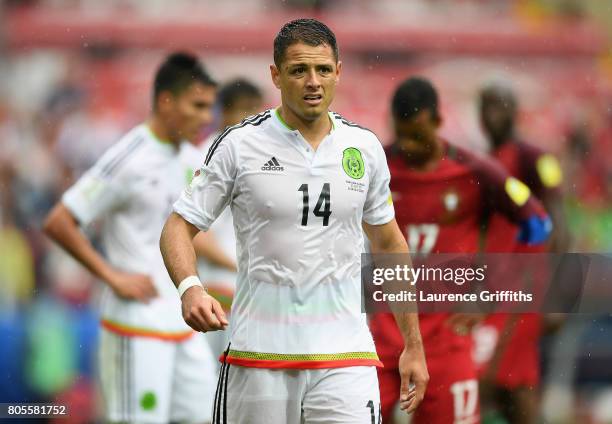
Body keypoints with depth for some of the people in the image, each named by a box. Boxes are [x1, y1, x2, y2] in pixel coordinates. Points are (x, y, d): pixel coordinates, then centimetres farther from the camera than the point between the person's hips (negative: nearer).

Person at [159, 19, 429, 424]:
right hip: (257, 355, -1)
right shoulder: (239, 144, -3)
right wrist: (190, 288, -20)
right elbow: (179, 226, 1)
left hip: (344, 357, 1)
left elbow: (389, 243, 17)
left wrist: (414, 346, 16)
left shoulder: (365, 147, 6)